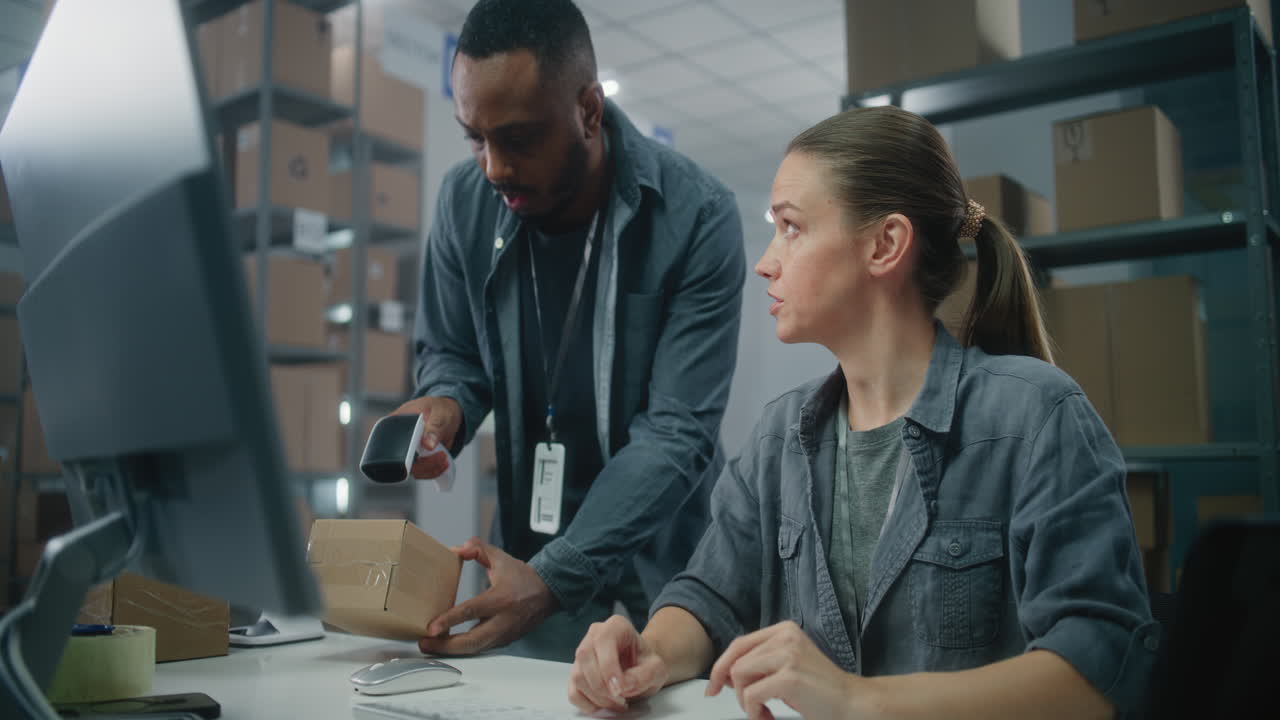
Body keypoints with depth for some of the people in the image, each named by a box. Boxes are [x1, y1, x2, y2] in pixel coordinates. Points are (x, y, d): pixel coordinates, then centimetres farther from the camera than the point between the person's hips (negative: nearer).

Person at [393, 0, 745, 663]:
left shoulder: (698, 218, -19)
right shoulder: (464, 202, -7)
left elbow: (677, 432, -22)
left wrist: (553, 579, -31)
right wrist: (443, 406, -18)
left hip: (660, 565, -2)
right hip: (528, 556, 3)